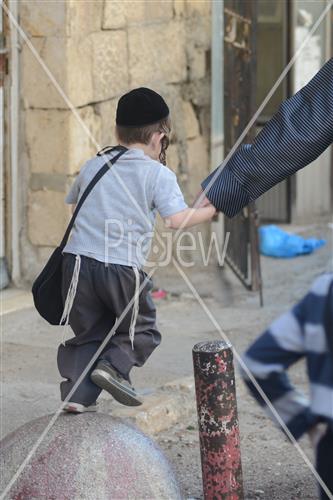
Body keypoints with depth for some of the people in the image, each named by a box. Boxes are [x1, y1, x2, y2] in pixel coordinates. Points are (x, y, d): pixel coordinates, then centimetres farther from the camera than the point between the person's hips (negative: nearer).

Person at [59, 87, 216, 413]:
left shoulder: (93, 165, 15)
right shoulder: (159, 174, -1)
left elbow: (72, 203, 28)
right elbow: (177, 219, -11)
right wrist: (212, 209, 3)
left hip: (79, 260, 4)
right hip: (123, 267, -4)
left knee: (88, 331, 15)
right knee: (142, 329, 16)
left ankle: (78, 393, 1)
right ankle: (115, 366, -8)